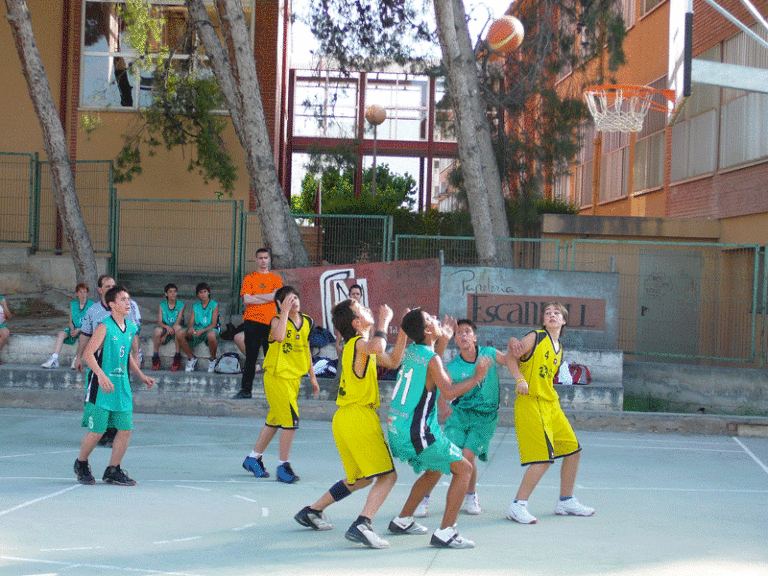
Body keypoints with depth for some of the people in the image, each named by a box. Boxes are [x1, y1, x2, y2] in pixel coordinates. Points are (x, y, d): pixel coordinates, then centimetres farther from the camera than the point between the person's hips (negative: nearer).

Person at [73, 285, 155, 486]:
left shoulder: (131, 328, 10)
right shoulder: (105, 327, -12)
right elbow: (87, 353, -18)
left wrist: (141, 376, 18)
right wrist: (101, 375, -29)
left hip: (122, 387, 6)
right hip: (102, 387, -6)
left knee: (125, 429, 1)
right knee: (97, 431, -1)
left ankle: (113, 471, 14)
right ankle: (81, 464, 24)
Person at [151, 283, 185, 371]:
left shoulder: (181, 305, -1)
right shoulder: (162, 305, 3)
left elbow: (178, 322, -9)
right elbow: (159, 322, -6)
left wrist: (166, 335, -17)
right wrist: (167, 327, -30)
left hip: (174, 332, -1)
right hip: (165, 329, 1)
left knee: (177, 327, -37)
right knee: (158, 330, -34)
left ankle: (177, 355, -25)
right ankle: (155, 356, -15)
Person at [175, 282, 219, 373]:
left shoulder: (214, 305, 1)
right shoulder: (195, 306, 14)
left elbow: (213, 324, -8)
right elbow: (191, 322, 5)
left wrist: (202, 331, -25)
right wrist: (191, 327, -21)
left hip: (209, 329, -4)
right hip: (196, 330, 4)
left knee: (211, 335, -43)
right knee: (179, 333, -24)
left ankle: (213, 360, -15)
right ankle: (191, 358, -6)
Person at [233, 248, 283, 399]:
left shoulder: (276, 279, 12)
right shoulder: (249, 278, 11)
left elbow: (276, 296, -7)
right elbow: (246, 300, -3)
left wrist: (255, 296, -4)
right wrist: (267, 298, -4)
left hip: (270, 321, 0)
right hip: (252, 320, 0)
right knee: (250, 357, -2)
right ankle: (246, 389, 1)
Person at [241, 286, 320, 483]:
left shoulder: (307, 322, 9)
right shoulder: (277, 320, -10)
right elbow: (279, 336, -34)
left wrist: (312, 376, 21)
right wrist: (285, 311, -27)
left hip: (295, 378, 7)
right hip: (277, 376, -7)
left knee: (275, 420, 14)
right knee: (291, 420, -13)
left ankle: (253, 459, 28)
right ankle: (283, 467, -3)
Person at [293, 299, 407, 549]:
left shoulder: (360, 345, 20)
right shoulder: (358, 344, -10)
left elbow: (392, 361, 27)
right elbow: (378, 347, -36)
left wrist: (403, 331, 17)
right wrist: (384, 320, -19)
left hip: (345, 419, 10)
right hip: (359, 416, -10)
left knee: (359, 479, 23)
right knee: (387, 475, -12)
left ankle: (311, 511, 28)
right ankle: (362, 525, -26)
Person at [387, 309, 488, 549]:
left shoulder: (412, 350, 9)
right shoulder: (431, 359, -16)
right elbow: (449, 392, -27)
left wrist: (442, 342, 25)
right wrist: (477, 377, -14)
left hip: (398, 428, 9)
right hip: (416, 432, -9)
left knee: (434, 470, 29)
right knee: (463, 469, -4)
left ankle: (402, 520, 34)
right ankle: (445, 533, -9)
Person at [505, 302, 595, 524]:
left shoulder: (559, 349, 17)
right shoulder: (536, 338, -4)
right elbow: (511, 358, -5)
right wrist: (520, 379, -19)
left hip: (551, 405, 9)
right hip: (531, 404, -9)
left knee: (573, 450, 12)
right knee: (544, 458, -16)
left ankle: (566, 501, 26)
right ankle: (517, 506, -9)